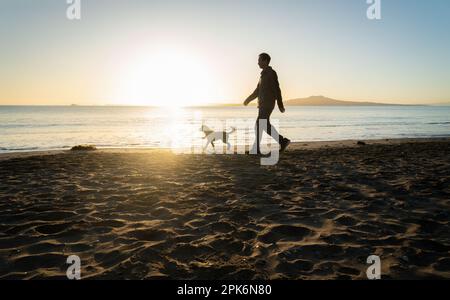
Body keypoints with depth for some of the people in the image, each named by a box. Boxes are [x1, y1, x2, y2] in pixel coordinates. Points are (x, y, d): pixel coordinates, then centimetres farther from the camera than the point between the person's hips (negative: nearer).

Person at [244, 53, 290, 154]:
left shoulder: (271, 73, -9)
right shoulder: (264, 74, 19)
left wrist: (280, 106, -14)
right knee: (265, 126, 9)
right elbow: (258, 90, 23)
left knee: (259, 125, -11)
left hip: (267, 104, -9)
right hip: (263, 104, 9)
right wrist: (249, 99, 16)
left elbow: (277, 90, -12)